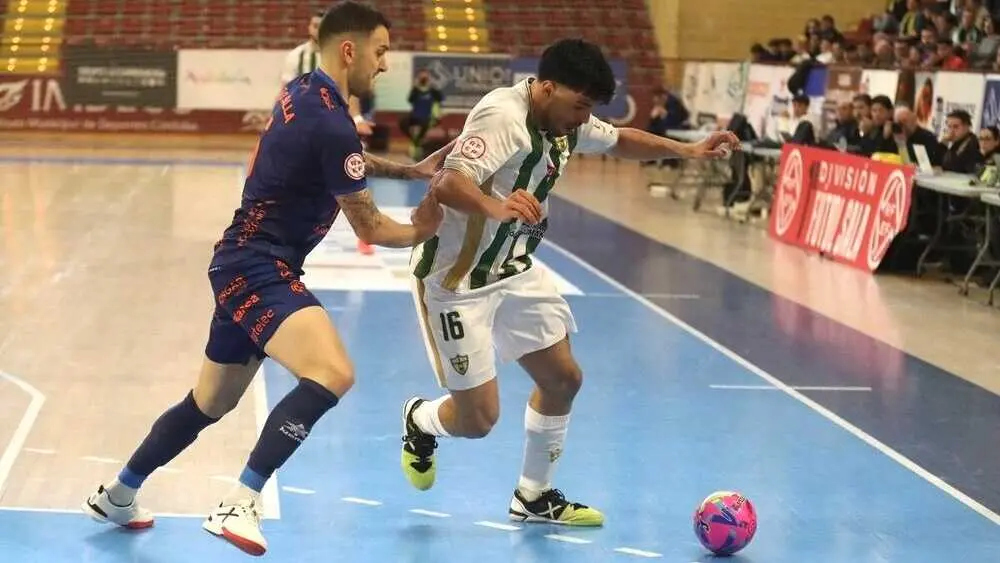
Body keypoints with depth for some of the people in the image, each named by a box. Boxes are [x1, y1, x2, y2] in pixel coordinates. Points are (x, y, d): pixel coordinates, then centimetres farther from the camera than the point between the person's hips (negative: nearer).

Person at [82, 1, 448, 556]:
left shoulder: (304, 93, 11)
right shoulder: (331, 123, -19)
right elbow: (369, 227, -8)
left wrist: (410, 170, 24)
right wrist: (419, 230, 11)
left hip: (246, 267, 10)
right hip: (258, 270, -10)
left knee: (210, 404, 22)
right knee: (332, 374, -28)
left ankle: (116, 496, 37)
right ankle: (238, 505, -29)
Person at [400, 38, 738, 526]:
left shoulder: (566, 122, 1)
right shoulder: (504, 116, -27)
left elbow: (620, 140, 20)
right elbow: (447, 183, -40)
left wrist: (689, 150, 10)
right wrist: (496, 207, -59)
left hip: (514, 272, 9)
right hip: (456, 281, -9)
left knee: (563, 379, 9)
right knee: (478, 419, -7)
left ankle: (534, 497, 28)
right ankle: (420, 420, 30)